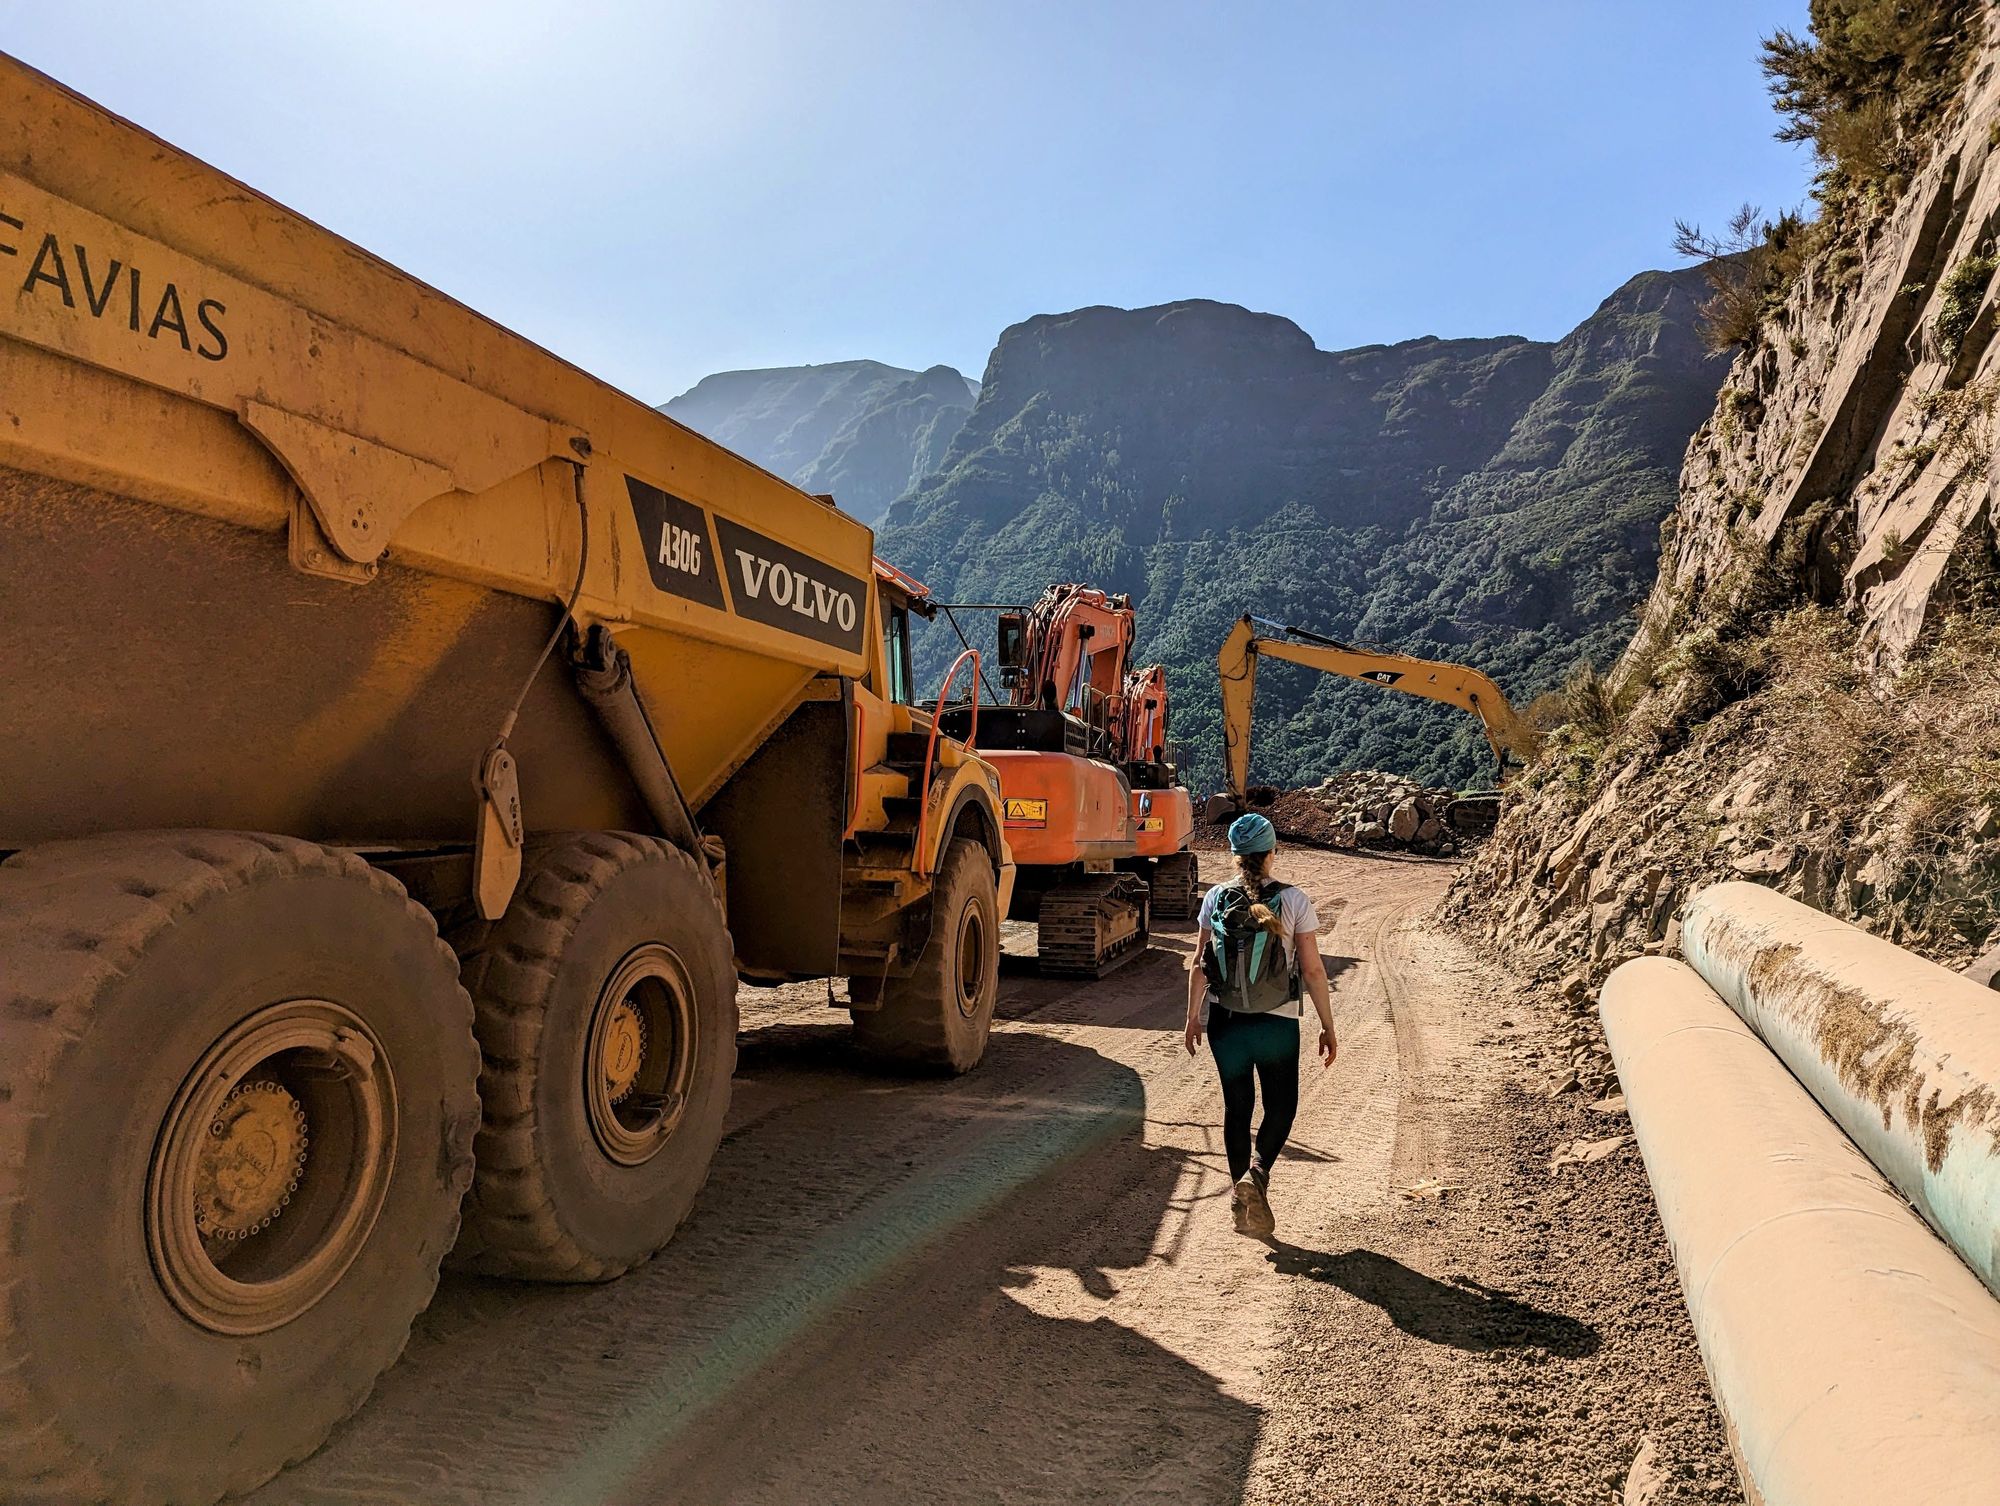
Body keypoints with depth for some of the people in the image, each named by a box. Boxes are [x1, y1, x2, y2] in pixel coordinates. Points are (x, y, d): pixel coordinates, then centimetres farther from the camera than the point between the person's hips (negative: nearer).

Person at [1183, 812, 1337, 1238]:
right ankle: (1258, 1172, -7)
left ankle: (1241, 1195, 21)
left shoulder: (1216, 899, -3)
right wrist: (1327, 1027, 1)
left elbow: (1199, 965, 1)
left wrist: (1193, 1017, 12)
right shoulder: (1293, 901, -9)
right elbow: (1313, 970, -8)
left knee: (1236, 1106, 17)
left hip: (1225, 1022, 2)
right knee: (1281, 1106, 16)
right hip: (1278, 1023, -2)